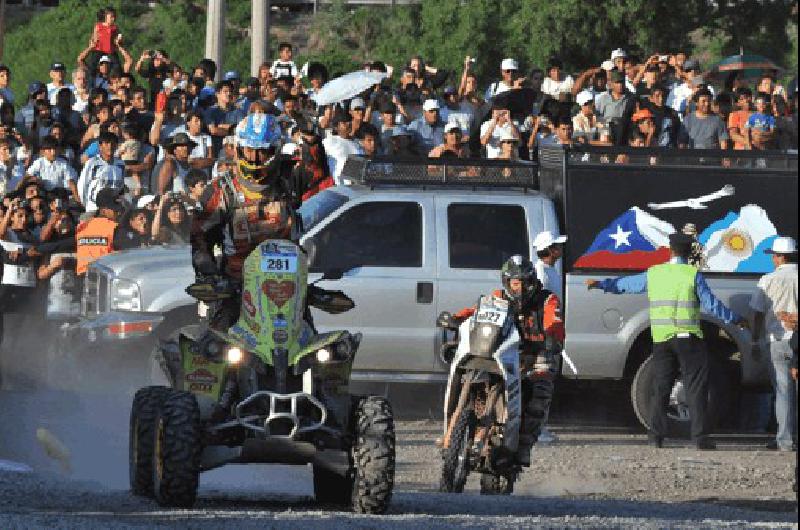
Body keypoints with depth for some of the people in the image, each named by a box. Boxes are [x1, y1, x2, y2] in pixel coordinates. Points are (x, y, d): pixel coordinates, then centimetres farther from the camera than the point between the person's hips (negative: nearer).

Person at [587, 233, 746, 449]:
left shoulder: (654, 274, 5)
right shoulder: (693, 275, -7)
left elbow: (625, 284, 19)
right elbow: (711, 305, -8)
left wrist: (600, 284, 36)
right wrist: (735, 320, 4)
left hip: (662, 340, 3)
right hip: (688, 339, -3)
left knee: (661, 388, 11)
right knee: (696, 388, -1)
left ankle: (656, 436, 8)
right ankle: (700, 437, -6)